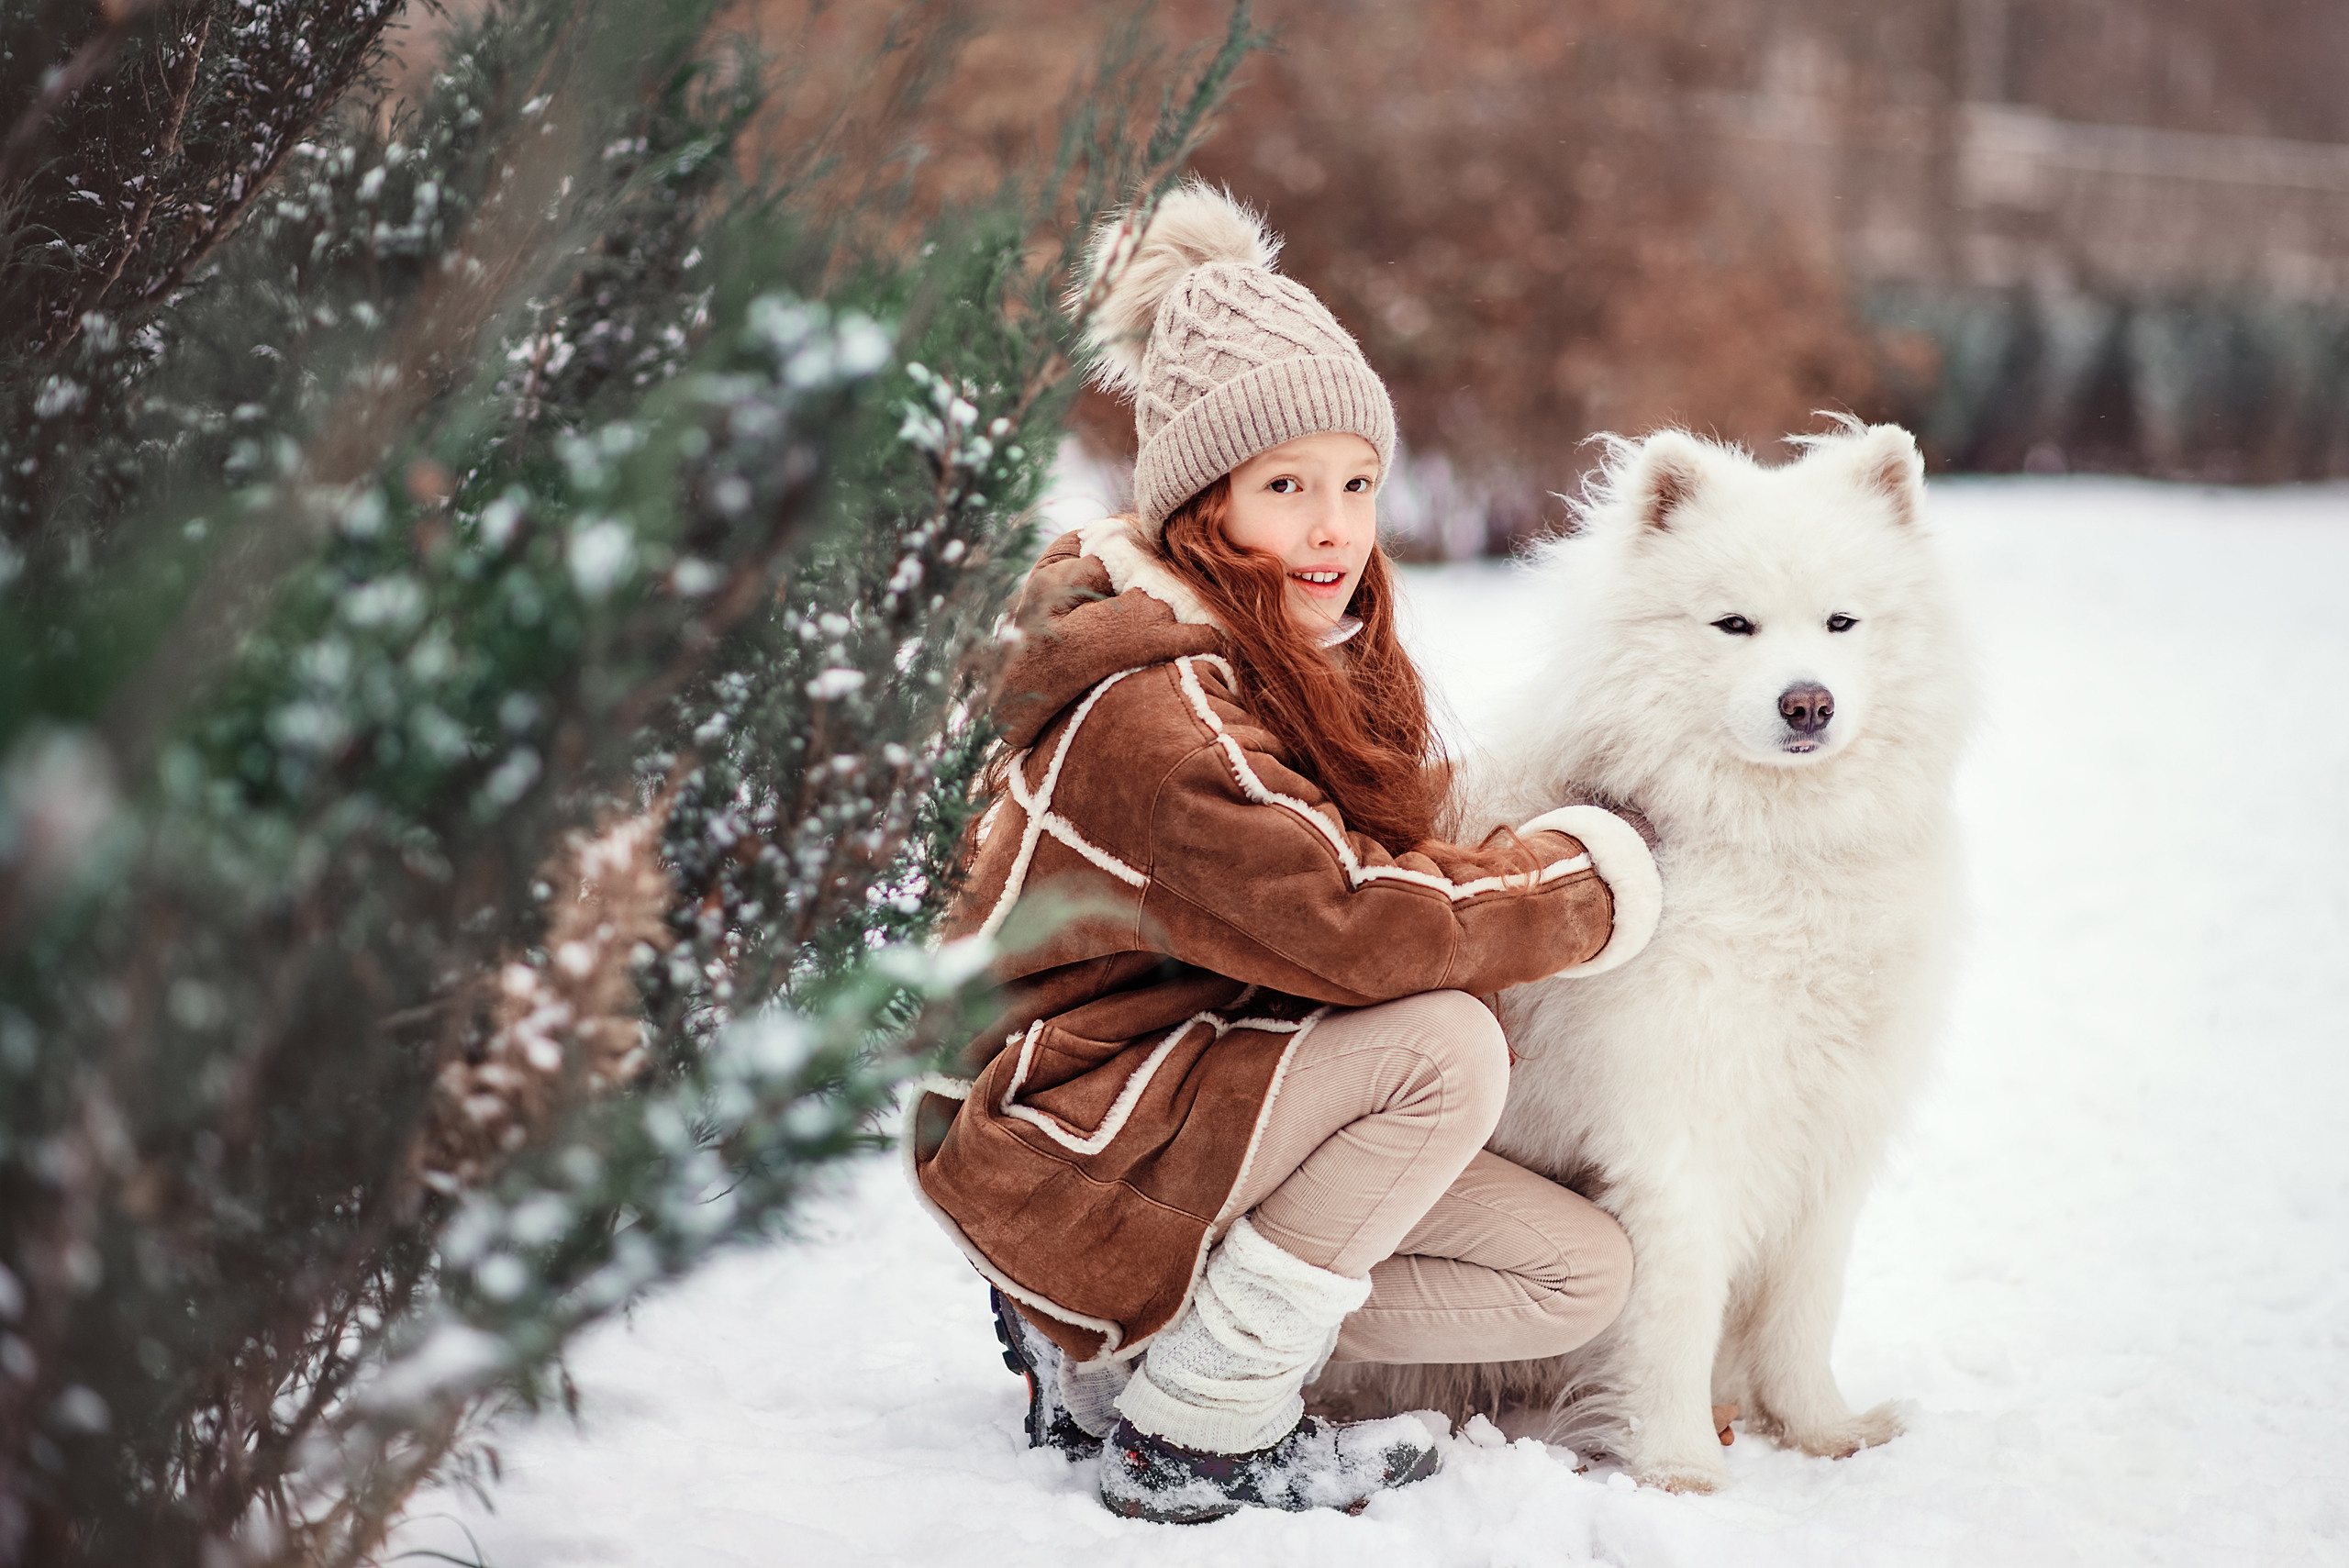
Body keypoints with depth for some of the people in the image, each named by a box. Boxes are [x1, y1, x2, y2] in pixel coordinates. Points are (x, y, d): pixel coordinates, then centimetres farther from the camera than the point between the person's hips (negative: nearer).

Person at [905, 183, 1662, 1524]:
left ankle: (1114, 1352, 8)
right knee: (1444, 1045, -28)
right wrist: (1593, 870, -17)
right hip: (1053, 1136, -9)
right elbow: (1352, 925, -31)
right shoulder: (1153, 707, -25)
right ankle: (1194, 1436, -14)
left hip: (1209, 1084, 9)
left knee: (1583, 1275, -1)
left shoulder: (1325, 662, 7)